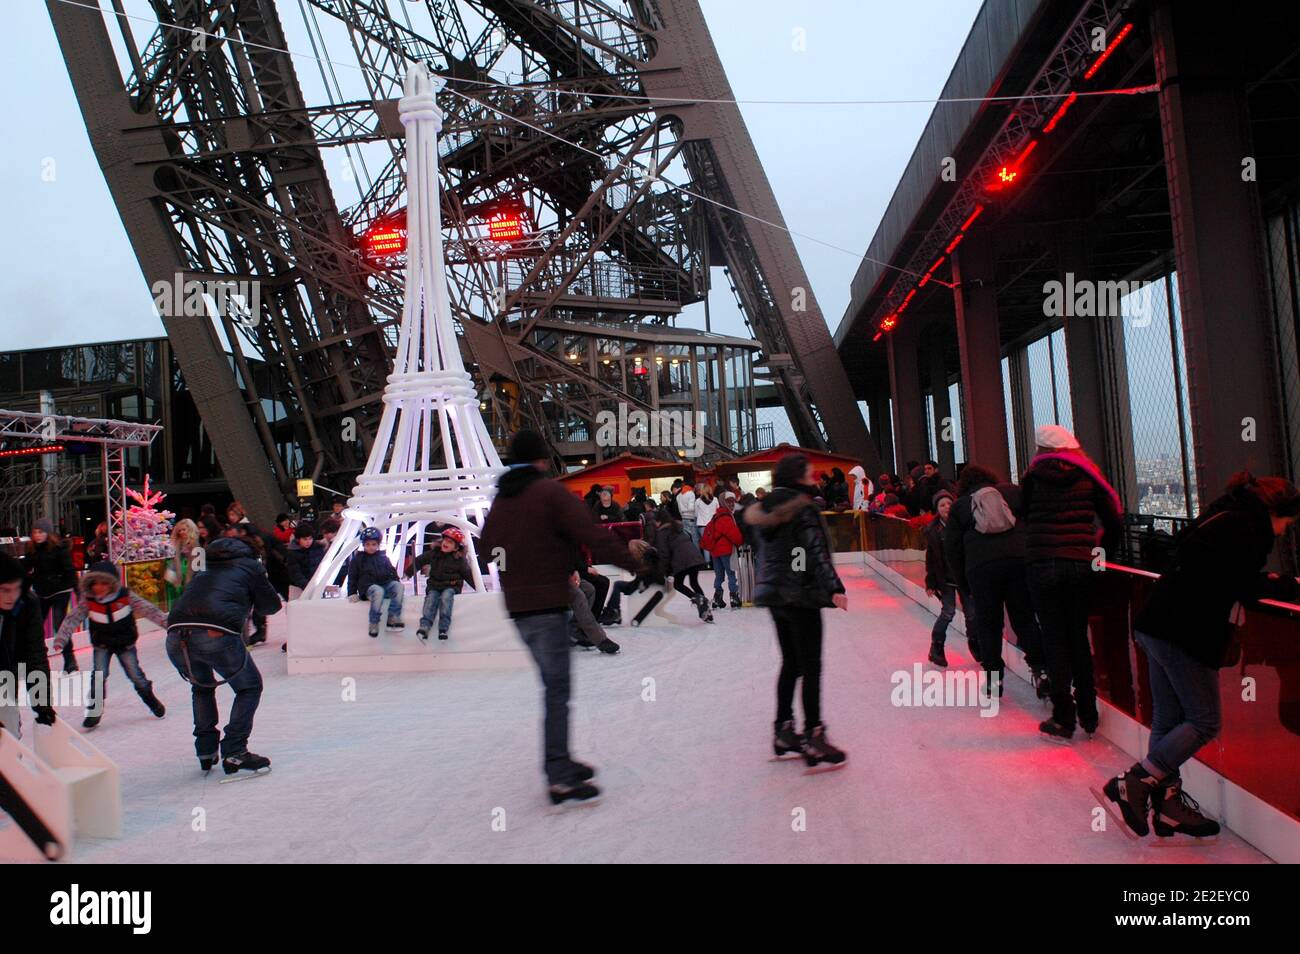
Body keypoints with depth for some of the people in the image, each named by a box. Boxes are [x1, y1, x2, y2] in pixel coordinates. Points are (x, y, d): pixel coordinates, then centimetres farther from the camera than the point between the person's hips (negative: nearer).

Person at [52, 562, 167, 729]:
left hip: (125, 642, -1)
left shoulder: (125, 596, -16)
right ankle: (94, 712, 1)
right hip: (102, 645, 1)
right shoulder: (88, 601, -13)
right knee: (99, 676, -11)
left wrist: (166, 621, -18)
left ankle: (151, 700, 25)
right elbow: (73, 618, -15)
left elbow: (148, 610, -15)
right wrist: (61, 638, -24)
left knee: (135, 674, 2)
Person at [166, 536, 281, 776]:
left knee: (202, 687, 32)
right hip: (217, 635, -5)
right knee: (249, 687, 15)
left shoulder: (203, 573, 33)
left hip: (176, 637, 6)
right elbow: (272, 605, 17)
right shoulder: (249, 566, 19)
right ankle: (234, 753, 7)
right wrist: (250, 599, 40)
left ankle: (206, 752, 32)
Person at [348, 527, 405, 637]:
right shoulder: (358, 558, 12)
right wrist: (352, 593, 0)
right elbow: (352, 576, 10)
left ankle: (393, 618, -32)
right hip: (368, 586, -3)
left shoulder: (383, 557, 19)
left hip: (386, 584, 4)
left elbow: (392, 573, 22)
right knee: (378, 591, -40)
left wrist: (396, 583, 5)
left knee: (398, 586, -29)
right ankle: (374, 624, -34)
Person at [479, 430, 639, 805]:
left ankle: (560, 762, 24)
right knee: (557, 688, -5)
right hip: (548, 604, -8)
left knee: (554, 685, 17)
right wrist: (632, 561, -11)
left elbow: (486, 545, 25)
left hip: (518, 606, 8)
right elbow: (592, 534, -17)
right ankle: (559, 776, -5)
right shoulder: (550, 491, -9)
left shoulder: (500, 499, 14)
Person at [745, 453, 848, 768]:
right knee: (810, 669, -1)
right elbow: (816, 554, -20)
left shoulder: (765, 509, 10)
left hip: (774, 595, 8)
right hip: (801, 595, -8)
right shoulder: (803, 508, -15)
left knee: (790, 664, 17)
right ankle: (813, 739, 2)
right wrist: (835, 589, -20)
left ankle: (783, 732, 23)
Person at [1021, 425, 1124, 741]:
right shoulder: (1088, 475, 4)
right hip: (1080, 564, 2)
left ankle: (1063, 719, 7)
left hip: (1042, 564, -2)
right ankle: (1088, 715, 19)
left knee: (1055, 640, 4)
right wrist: (1101, 549, 20)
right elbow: (1114, 520, 4)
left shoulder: (1034, 475, 1)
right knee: (1079, 638, 14)